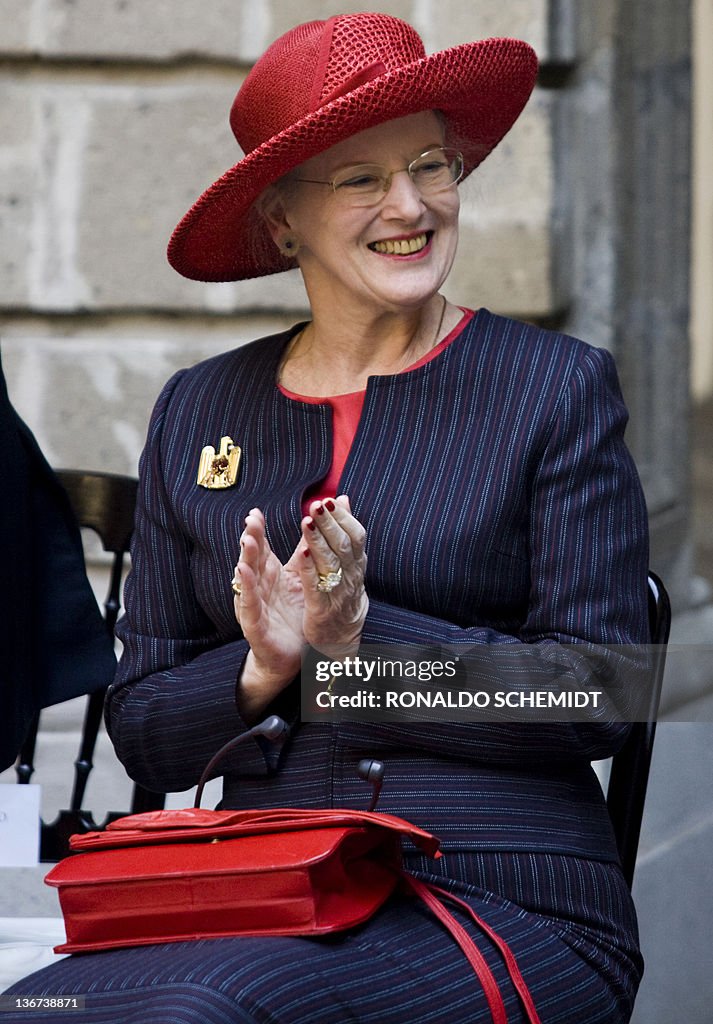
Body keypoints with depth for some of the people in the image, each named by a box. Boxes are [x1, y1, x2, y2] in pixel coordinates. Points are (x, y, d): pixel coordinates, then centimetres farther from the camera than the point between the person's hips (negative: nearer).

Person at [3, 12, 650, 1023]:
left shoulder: (558, 389, 4)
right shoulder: (199, 411, 15)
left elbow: (601, 700, -4)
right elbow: (144, 732, 13)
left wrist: (363, 636, -13)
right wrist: (262, 670, -8)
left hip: (503, 910, -4)